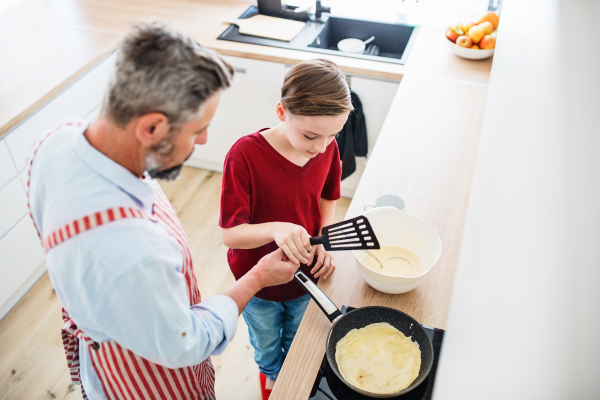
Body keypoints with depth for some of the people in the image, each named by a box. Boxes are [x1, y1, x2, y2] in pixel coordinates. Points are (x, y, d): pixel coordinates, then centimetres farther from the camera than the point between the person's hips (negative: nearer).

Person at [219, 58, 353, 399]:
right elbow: (230, 234, -29)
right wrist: (275, 229, -48)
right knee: (267, 348, 29)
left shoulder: (327, 147, -17)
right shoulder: (245, 155, -32)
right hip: (259, 285, -3)